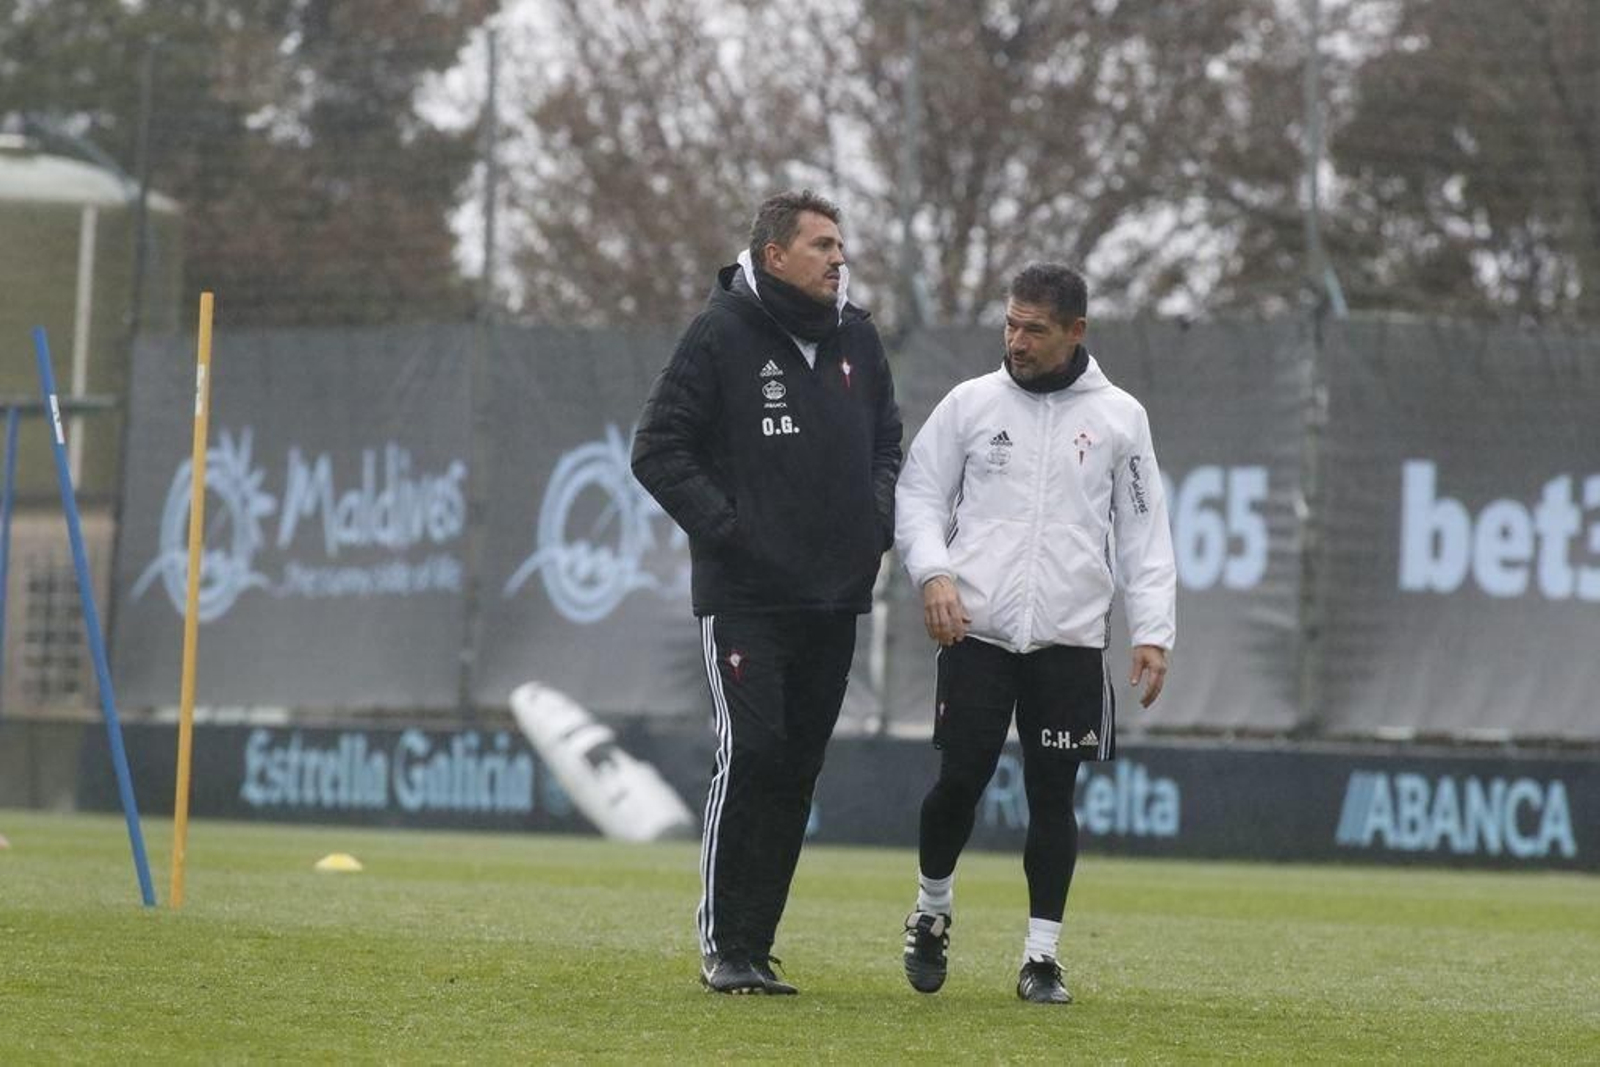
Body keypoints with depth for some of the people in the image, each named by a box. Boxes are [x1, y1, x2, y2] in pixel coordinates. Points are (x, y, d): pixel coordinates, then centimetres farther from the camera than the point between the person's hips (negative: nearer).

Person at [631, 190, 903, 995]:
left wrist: (878, 518, 6)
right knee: (750, 754, -14)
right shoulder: (724, 333, -6)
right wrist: (724, 527, -14)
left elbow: (886, 440, 23)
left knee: (797, 768, 6)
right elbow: (659, 449, -6)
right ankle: (723, 944, -6)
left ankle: (754, 943, 11)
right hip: (745, 595, -6)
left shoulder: (856, 338, 11)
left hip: (835, 596, 6)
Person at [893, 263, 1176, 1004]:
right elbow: (918, 494, 7)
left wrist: (1153, 631, 0)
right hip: (976, 633, 0)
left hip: (1070, 639, 0)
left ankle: (1041, 956, 8)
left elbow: (1143, 531, 8)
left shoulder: (1119, 417, 7)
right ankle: (932, 910, 22)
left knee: (1052, 795, 1)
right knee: (961, 780, -4)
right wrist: (933, 572, -10)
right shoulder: (971, 404, 6)